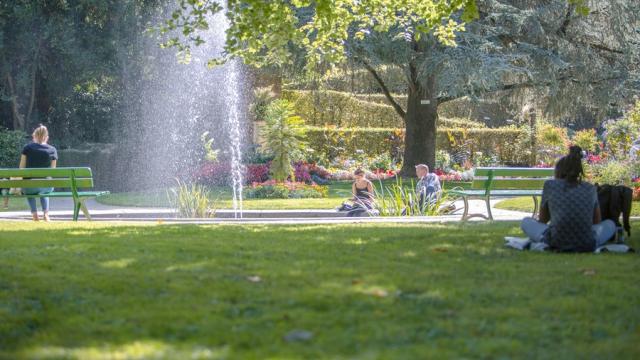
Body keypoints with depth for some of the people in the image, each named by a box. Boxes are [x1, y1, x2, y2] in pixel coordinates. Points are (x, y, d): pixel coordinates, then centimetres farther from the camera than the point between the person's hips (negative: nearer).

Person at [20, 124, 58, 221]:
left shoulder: (27, 147, -1)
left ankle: (34, 213, 20)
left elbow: (21, 169, 1)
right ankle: (45, 213, 21)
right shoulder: (52, 150, 2)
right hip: (46, 186, 1)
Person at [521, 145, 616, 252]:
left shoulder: (550, 185, 11)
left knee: (526, 222, 26)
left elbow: (543, 219, 22)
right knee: (610, 224, 32)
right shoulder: (591, 188, 15)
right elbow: (597, 221, 27)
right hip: (587, 245, 2)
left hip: (556, 243, -2)